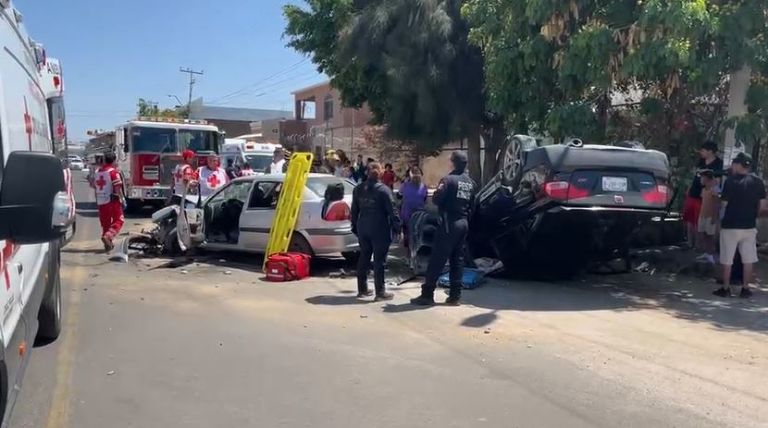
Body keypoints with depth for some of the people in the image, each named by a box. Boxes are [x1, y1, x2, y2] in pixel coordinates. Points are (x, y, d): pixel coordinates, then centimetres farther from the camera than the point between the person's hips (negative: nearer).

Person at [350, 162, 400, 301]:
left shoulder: (358, 189, 7)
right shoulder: (384, 190, -11)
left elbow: (354, 210, 12)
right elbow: (391, 210, -12)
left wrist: (355, 227, 19)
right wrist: (397, 226, -4)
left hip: (363, 228, 6)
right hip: (379, 230, -6)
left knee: (363, 258, 14)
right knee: (379, 261, -2)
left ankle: (362, 289, 21)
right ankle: (380, 292, 0)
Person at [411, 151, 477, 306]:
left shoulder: (449, 180, -11)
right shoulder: (471, 183, 11)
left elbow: (436, 199, -16)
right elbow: (472, 206, 13)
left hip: (449, 224, -7)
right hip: (464, 224, 7)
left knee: (437, 260, -3)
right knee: (458, 260, 10)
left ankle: (427, 294, -2)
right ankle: (455, 296, 10)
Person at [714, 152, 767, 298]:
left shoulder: (730, 181, -12)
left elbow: (724, 204, -12)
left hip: (730, 226, -4)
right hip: (750, 226, 4)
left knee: (727, 260, 5)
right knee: (748, 259, 11)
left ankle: (726, 289, 11)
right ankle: (745, 288, 15)